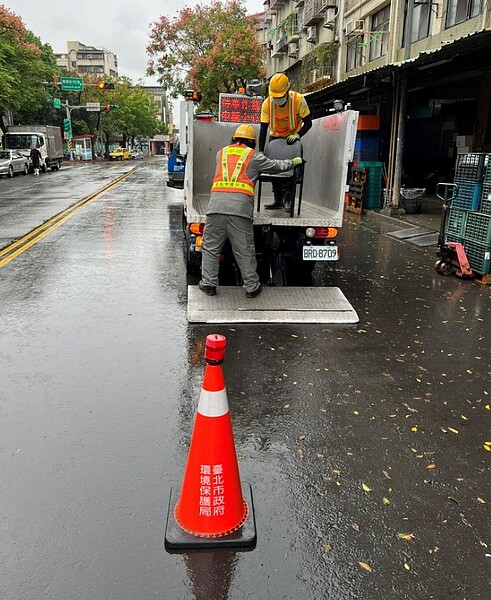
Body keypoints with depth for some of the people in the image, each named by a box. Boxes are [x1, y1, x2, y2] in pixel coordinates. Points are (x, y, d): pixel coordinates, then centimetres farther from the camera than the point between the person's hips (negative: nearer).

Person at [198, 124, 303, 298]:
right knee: (245, 251, 5)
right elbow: (278, 166, 24)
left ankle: (208, 284, 12)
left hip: (217, 202, 2)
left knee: (210, 247, 11)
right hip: (240, 205, -2)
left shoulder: (221, 152, 23)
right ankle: (252, 287, 14)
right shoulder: (254, 156, 15)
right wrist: (294, 161, 43)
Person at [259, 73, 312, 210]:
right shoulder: (267, 103, -21)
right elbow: (263, 129, -20)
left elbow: (308, 123, -16)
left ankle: (287, 199, -9)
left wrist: (297, 135, -32)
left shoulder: (298, 100, -25)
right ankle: (278, 200, 8)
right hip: (275, 136, 3)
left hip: (292, 137, -2)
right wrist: (260, 152, -26)